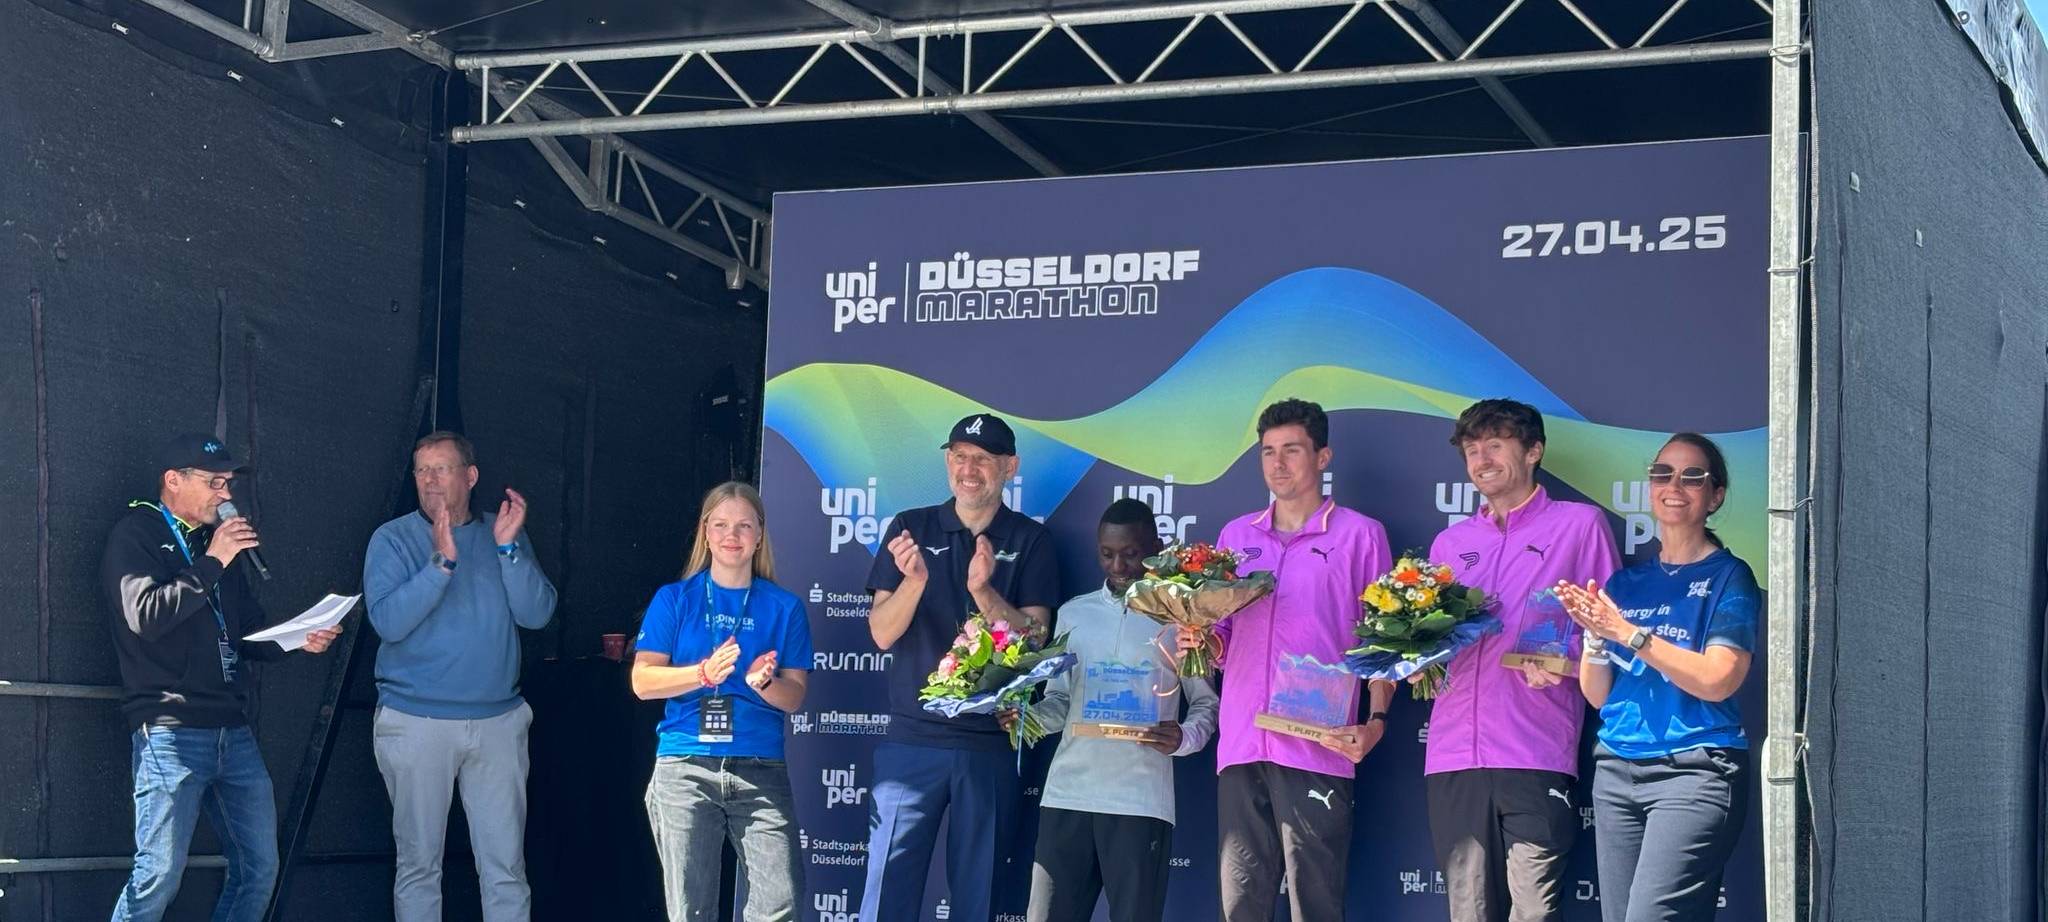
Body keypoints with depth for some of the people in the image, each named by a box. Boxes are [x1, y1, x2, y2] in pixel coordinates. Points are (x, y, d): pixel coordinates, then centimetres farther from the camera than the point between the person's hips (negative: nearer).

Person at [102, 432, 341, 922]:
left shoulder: (218, 539, 20)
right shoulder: (135, 535, -2)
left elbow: (250, 631, 23)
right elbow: (145, 615, -19)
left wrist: (298, 639, 4)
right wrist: (211, 564, -16)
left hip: (233, 731, 8)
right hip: (170, 731, -8)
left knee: (260, 868, 7)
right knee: (160, 876, -12)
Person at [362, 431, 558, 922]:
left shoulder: (504, 535, 7)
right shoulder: (394, 539, 0)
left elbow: (537, 614, -4)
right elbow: (389, 621, -14)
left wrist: (508, 546, -14)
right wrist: (441, 561, -22)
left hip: (498, 722, 2)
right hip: (416, 724, -2)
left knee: (506, 865, 1)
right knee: (419, 864, 4)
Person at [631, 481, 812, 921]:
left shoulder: (784, 607, 9)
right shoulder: (674, 599, 7)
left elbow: (794, 696, 5)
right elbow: (643, 680, -1)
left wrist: (764, 683, -17)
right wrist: (704, 673, -17)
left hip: (761, 770, 0)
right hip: (685, 769, 0)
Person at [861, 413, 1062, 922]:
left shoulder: (1030, 541, 5)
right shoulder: (912, 528, 7)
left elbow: (1034, 638, -4)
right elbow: (882, 633, 1)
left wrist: (983, 592, -20)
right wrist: (914, 580, -18)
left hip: (992, 743, 0)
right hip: (912, 738, 0)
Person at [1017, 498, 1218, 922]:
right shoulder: (1073, 613, 14)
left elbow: (1206, 702, 5)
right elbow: (1060, 701, 15)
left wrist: (1183, 738, -14)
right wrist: (1027, 716, -6)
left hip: (1140, 800, -3)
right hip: (1067, 793, 3)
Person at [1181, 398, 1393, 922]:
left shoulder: (1359, 534, 6)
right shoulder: (1235, 536, 18)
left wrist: (1376, 721, -9)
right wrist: (1201, 641, 0)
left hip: (1318, 746, -4)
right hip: (1241, 744, 4)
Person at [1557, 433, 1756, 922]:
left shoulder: (1728, 576, 2)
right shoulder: (1626, 582, 16)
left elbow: (1718, 680, -12)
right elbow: (1598, 695, 14)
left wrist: (1628, 632, -16)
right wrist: (1594, 633, -5)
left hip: (1694, 772, -5)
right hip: (1617, 771, 6)